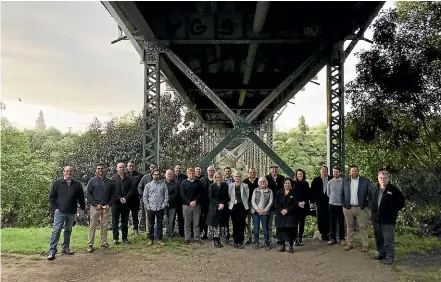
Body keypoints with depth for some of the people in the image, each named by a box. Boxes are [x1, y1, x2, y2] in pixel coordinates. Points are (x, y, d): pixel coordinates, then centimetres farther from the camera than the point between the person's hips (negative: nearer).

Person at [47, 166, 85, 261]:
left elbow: (81, 197, 12)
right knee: (56, 231, -6)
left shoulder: (77, 184, 7)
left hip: (71, 212, 3)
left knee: (68, 231, 13)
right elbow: (51, 197, 1)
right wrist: (54, 208, -6)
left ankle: (65, 248, 24)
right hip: (60, 212, -3)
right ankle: (52, 251, -5)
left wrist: (82, 208, 9)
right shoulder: (56, 183, 1)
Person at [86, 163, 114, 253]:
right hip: (95, 207, -2)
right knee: (93, 225, -1)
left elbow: (112, 194, 13)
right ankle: (90, 244, 4)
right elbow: (88, 194, -1)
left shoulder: (109, 182, 10)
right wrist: (95, 204, -9)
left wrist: (109, 204, -1)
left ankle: (104, 243, 15)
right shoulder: (92, 181, 2)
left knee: (105, 225, 6)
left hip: (106, 207, 3)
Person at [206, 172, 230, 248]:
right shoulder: (212, 186, 0)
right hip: (214, 208, -2)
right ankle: (215, 240, 1)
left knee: (221, 224, 2)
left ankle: (217, 240, 9)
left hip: (223, 208, 2)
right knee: (215, 223, -3)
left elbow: (227, 196, 4)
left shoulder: (225, 185, 6)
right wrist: (218, 204, -16)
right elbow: (211, 197, -5)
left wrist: (223, 204, -11)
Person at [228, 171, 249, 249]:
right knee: (235, 225, 4)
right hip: (233, 207, 1)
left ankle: (241, 242, 7)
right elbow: (229, 196, 9)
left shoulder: (245, 186, 0)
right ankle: (236, 241, 12)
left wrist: (244, 203, 6)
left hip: (242, 207, -1)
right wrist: (232, 203, 4)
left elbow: (247, 196, 5)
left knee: (241, 225, 0)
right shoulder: (231, 186, 4)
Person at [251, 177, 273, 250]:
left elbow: (270, 202, 1)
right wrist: (257, 209, -9)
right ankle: (256, 243, 11)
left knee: (265, 228, -2)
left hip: (265, 213, -1)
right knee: (256, 228, 2)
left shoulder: (270, 191, 6)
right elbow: (252, 201, 3)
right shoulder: (255, 190, 9)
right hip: (255, 212, 1)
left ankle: (266, 243, 9)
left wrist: (264, 210, -10)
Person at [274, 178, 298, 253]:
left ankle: (291, 246, 5)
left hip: (290, 215, -2)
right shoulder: (279, 192, 7)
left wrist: (287, 210, -15)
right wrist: (281, 210, -12)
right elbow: (276, 202, 2)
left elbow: (295, 203, -6)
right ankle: (282, 246, 12)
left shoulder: (294, 193, 1)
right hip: (280, 214, 2)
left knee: (290, 230, -3)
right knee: (281, 230, 3)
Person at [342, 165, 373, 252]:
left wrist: (367, 204, -9)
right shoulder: (345, 181, 8)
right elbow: (342, 194, 11)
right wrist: (343, 204, 3)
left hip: (361, 208, -2)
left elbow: (370, 193, -1)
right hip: (348, 208, 2)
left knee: (363, 227, 0)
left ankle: (365, 245, 6)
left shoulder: (365, 181, 1)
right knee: (349, 226, 10)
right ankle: (349, 244, 17)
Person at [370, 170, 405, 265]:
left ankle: (390, 257, 4)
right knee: (379, 239, 15)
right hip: (376, 219, 6)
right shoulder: (374, 191, 11)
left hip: (388, 220, -6)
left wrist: (393, 211, -5)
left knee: (388, 240, -5)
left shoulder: (393, 190, -7)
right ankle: (381, 253, 28)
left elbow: (402, 202, -3)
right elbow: (371, 201, 29)